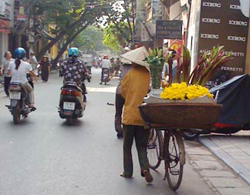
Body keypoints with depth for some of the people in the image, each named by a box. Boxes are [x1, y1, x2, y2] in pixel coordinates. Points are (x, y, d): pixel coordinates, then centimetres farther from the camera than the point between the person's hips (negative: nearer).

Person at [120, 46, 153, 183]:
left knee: (127, 146, 12)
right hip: (144, 116, 2)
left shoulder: (130, 74, -7)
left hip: (130, 114, -2)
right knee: (142, 146, 12)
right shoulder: (149, 75, -1)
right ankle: (145, 168, -8)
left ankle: (127, 172, 18)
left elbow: (123, 91, 2)